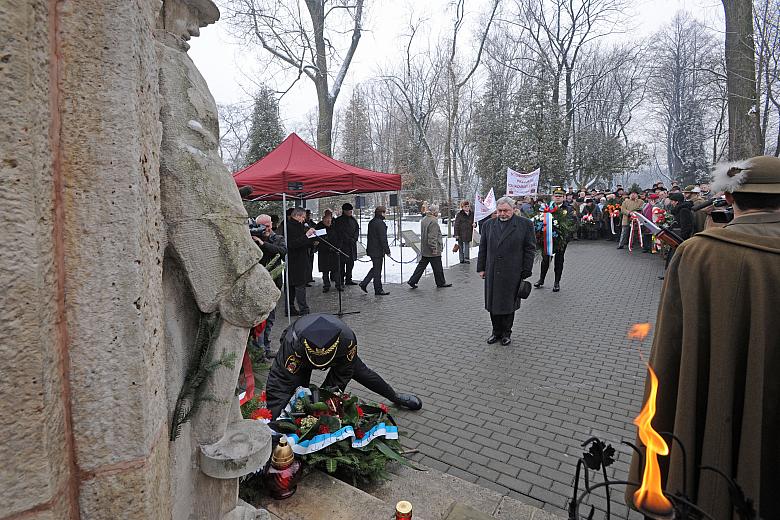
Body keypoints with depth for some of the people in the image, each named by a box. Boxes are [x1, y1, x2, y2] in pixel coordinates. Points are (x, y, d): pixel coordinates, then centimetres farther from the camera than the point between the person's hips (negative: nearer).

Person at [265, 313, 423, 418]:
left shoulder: (347, 338, -43)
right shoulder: (293, 342, -48)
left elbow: (341, 375, -26)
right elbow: (281, 382, -44)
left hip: (340, 354, 1)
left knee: (361, 372, 10)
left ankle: (396, 397, 32)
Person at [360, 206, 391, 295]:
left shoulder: (371, 222, 12)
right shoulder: (380, 223, -18)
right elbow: (383, 238, -20)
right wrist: (387, 250, -14)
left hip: (371, 250, 9)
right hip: (378, 251, -9)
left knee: (375, 268, 20)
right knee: (377, 270, -1)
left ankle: (364, 284, 17)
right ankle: (378, 290, 8)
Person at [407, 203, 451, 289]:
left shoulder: (424, 219, 10)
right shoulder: (433, 222, -20)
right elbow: (432, 237, -23)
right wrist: (434, 248, -19)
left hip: (424, 250, 9)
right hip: (433, 251, -9)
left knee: (422, 265, 13)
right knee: (437, 267, 6)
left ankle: (412, 281, 11)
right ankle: (441, 282, 20)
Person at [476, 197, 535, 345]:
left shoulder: (525, 224, -1)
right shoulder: (489, 225, 10)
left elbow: (530, 249, -2)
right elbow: (483, 248, 13)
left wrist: (526, 272, -6)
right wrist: (481, 268, 9)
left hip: (512, 273, -3)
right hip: (492, 273, 3)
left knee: (508, 304, 7)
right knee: (493, 303, 8)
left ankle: (506, 332, 23)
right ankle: (496, 331, 23)